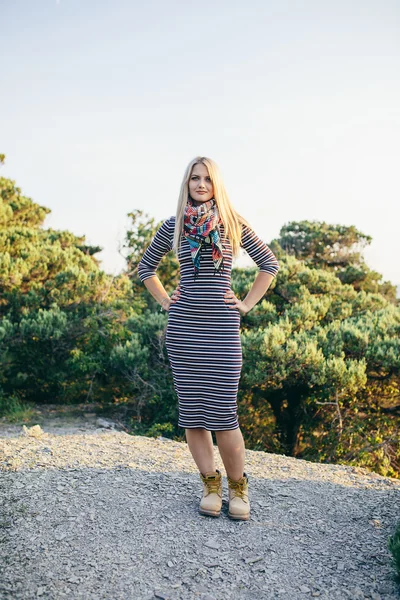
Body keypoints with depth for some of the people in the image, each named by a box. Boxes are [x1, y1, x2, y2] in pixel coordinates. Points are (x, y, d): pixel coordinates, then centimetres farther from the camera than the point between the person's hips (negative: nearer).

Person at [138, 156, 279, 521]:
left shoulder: (233, 223, 5)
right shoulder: (174, 225, 9)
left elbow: (269, 263, 10)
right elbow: (146, 267, 20)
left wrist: (248, 304, 3)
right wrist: (165, 301, 9)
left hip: (222, 326, -2)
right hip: (183, 326, 2)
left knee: (222, 412, -6)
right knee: (191, 410, 5)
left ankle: (238, 487, 13)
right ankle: (210, 483, 19)